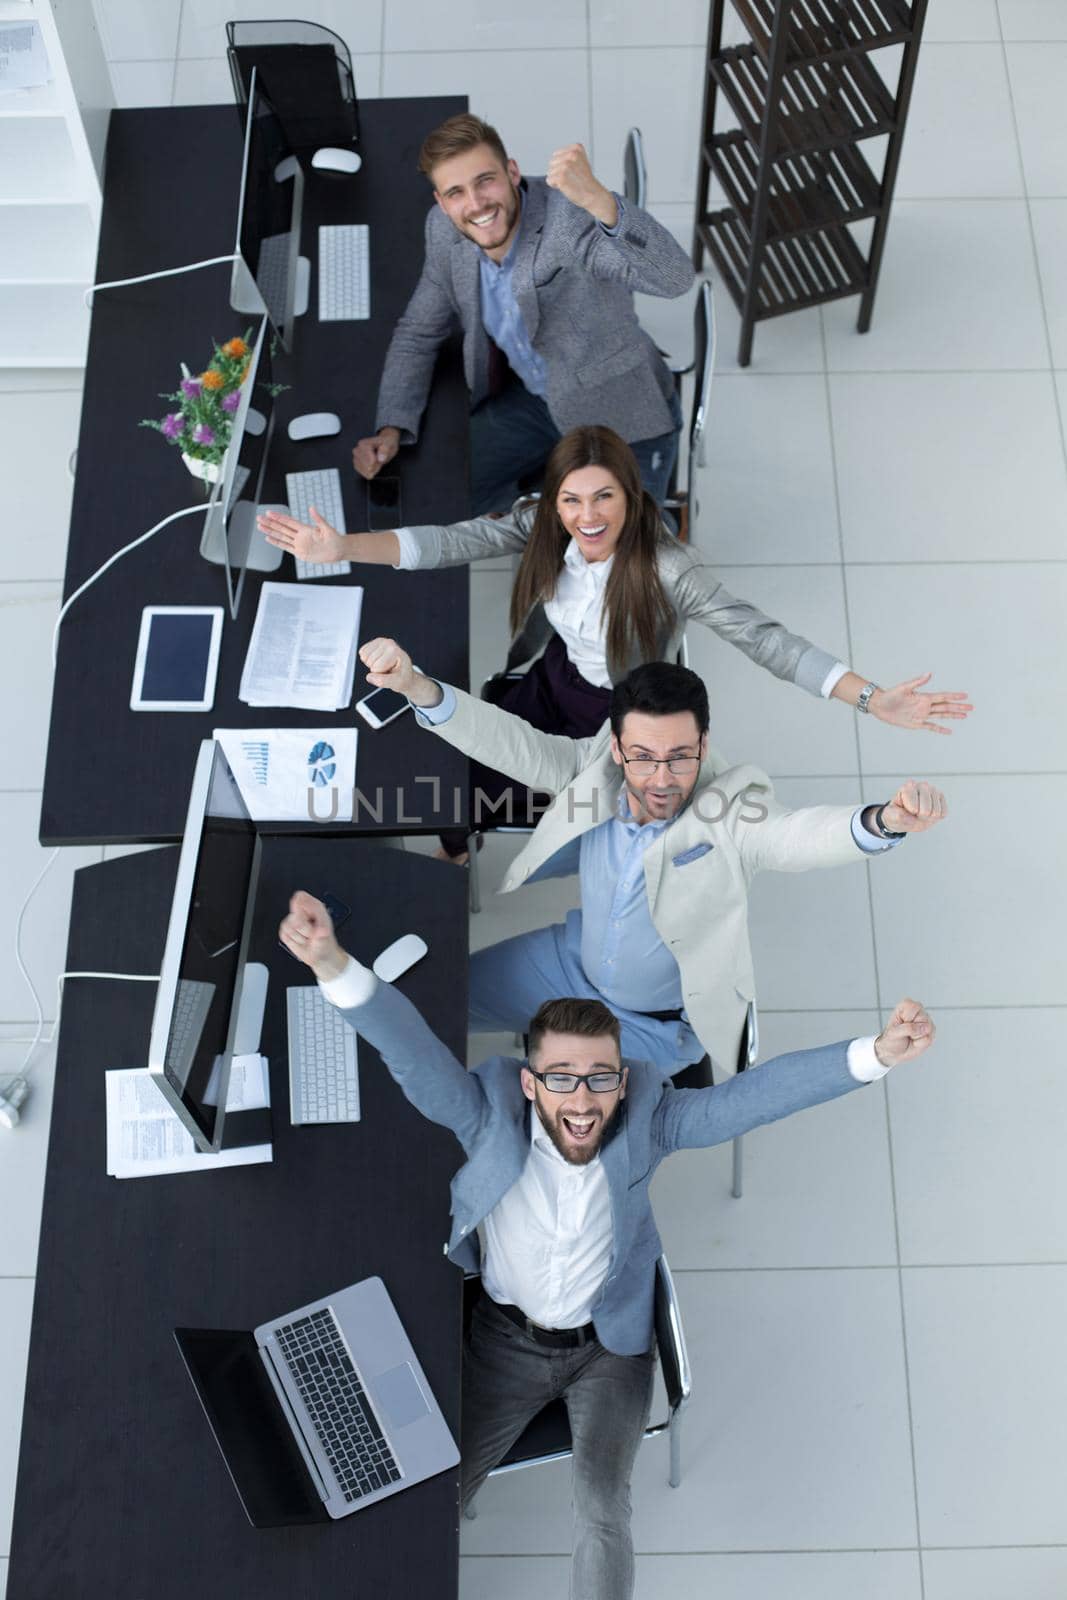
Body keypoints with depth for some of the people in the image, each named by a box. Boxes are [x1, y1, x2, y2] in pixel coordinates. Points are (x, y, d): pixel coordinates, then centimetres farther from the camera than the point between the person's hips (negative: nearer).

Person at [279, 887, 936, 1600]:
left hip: (610, 1346, 0)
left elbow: (753, 1094, -29)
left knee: (602, 1513, -18)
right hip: (506, 1341, 1)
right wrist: (333, 964, -55)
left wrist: (875, 1054, -44)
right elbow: (415, 1054, -36)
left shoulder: (645, 1119, -19)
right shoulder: (491, 1117, -21)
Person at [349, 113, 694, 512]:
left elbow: (673, 278, -45)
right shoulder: (444, 229, -10)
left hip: (623, 417, -5)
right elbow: (419, 331, 5)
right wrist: (391, 428, -8)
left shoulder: (568, 214, -31)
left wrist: (598, 199, -61)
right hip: (531, 399, 6)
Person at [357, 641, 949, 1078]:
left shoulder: (732, 810, -33)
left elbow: (801, 833, -51)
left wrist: (884, 820, -74)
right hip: (575, 961, 4)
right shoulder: (597, 766, -21)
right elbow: (516, 743, -25)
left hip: (659, 1020, -4)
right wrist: (416, 687, -41)